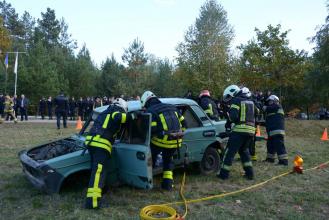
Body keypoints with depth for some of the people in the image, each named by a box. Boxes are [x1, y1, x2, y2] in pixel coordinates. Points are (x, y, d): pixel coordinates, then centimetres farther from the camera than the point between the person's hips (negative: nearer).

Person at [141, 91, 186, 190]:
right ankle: (168, 183, 23)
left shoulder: (150, 111, -2)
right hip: (175, 142, 5)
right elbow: (183, 123, 16)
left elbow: (151, 130, -14)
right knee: (168, 160, 26)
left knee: (151, 157, 21)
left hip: (161, 141, -5)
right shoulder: (172, 107, 17)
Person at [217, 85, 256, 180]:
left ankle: (224, 173, 1)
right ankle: (249, 172, 19)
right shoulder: (250, 102, 22)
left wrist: (228, 115, 4)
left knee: (230, 151, -1)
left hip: (240, 130, -8)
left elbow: (233, 116, -16)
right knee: (244, 151, 23)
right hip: (251, 130, 8)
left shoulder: (235, 101, -4)